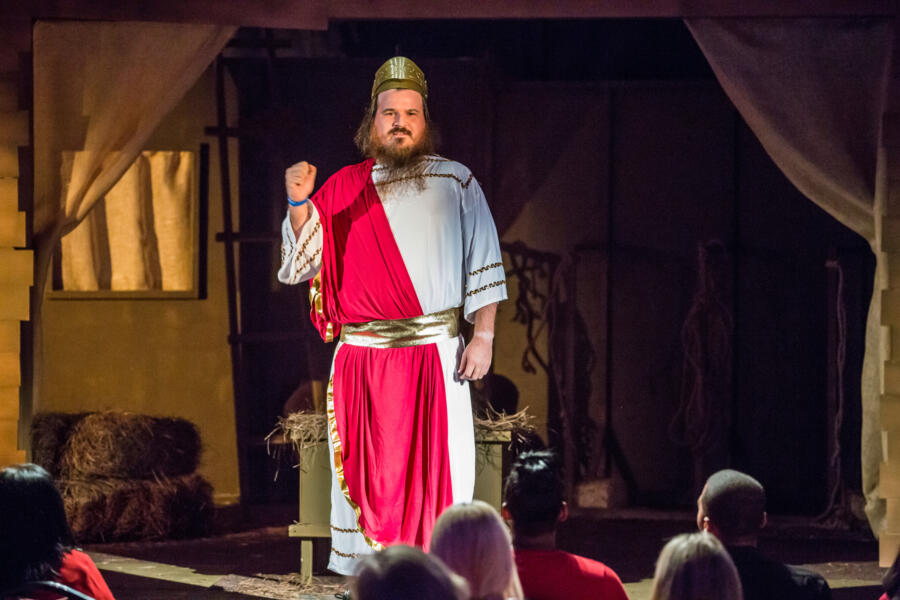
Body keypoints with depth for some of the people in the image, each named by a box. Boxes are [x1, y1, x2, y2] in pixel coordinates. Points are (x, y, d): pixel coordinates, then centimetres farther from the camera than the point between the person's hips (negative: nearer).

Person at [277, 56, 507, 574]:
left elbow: (484, 263, 7)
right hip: (362, 357, 1)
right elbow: (306, 259, 5)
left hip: (435, 353, -1)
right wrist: (299, 203, -11)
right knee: (368, 469, 1)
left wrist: (484, 336, -1)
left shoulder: (455, 182, 8)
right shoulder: (345, 187, 10)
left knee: (436, 467, -4)